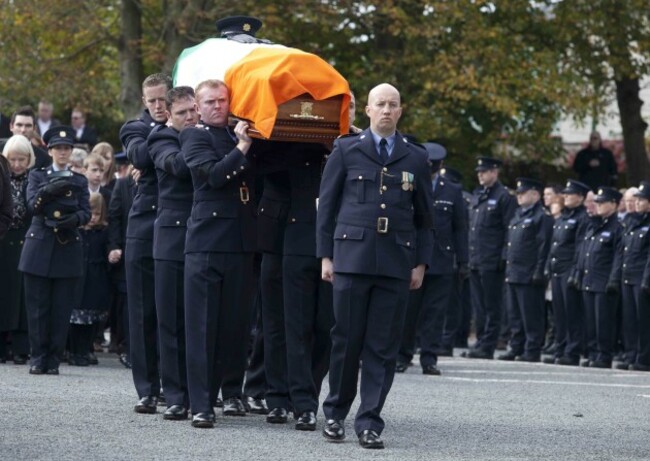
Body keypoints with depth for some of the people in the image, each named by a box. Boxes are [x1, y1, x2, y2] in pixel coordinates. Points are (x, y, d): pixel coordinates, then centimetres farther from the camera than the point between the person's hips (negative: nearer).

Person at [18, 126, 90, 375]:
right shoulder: (37, 176, 10)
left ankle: (53, 359, 4)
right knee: (38, 307, -2)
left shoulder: (79, 181, 14)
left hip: (68, 250, 1)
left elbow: (86, 212, 2)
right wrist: (49, 190, -28)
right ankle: (38, 358, 4)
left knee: (61, 309, -1)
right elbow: (32, 203, -8)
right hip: (40, 249, -1)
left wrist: (74, 219, -21)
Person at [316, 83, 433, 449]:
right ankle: (336, 414, 15)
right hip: (352, 258, -1)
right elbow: (327, 206, 7)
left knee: (383, 347, -1)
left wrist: (421, 263, 6)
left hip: (397, 263, 1)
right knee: (347, 340, 1)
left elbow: (424, 217, 14)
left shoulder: (416, 158, 11)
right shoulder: (346, 150, 7)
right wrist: (326, 255, 0)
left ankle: (370, 422, 2)